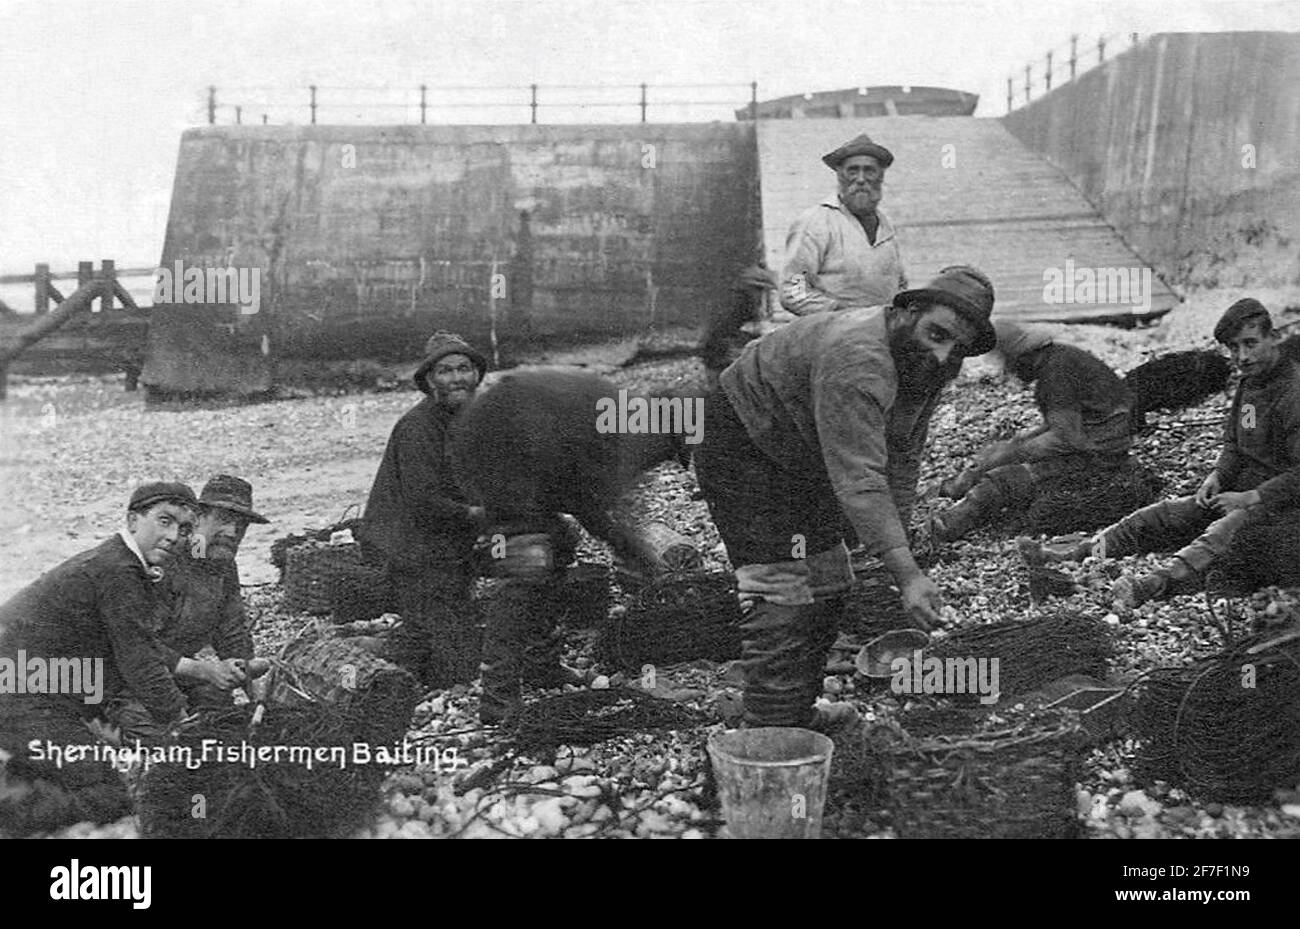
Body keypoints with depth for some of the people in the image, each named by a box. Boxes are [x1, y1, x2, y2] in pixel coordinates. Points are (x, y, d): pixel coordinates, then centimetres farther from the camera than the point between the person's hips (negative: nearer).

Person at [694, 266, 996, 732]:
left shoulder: (922, 361, -6)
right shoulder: (857, 361, -36)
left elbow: (901, 463, 1)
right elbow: (859, 482, -41)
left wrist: (897, 548, -3)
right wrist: (907, 574, -45)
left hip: (802, 458, 10)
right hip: (740, 445, -10)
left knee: (826, 585, 14)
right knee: (781, 597, -16)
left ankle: (797, 715, 27)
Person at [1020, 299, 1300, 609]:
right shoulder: (1249, 382, 14)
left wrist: (1251, 498, -23)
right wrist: (1218, 475, 1)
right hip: (1238, 492, 10)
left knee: (1223, 531, -39)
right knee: (1159, 516, -2)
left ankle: (1158, 582, -65)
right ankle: (1076, 552, -11)